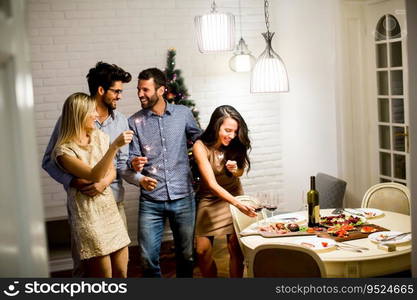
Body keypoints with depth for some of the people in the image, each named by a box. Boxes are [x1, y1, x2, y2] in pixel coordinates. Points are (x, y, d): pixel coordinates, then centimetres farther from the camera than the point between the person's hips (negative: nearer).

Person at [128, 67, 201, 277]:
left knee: (186, 255, 12)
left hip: (183, 198, 1)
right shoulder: (135, 122, 0)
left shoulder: (183, 113, 3)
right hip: (151, 202, 0)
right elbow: (132, 156, -1)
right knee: (148, 258, -1)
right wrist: (134, 164, -24)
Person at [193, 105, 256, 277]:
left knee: (235, 248, -7)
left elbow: (240, 172, 3)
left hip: (233, 195, 2)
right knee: (202, 250, -4)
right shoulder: (201, 147, -22)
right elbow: (212, 185, -27)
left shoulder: (235, 144, -12)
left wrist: (235, 170, -22)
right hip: (209, 198, -2)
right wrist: (238, 204, -39)